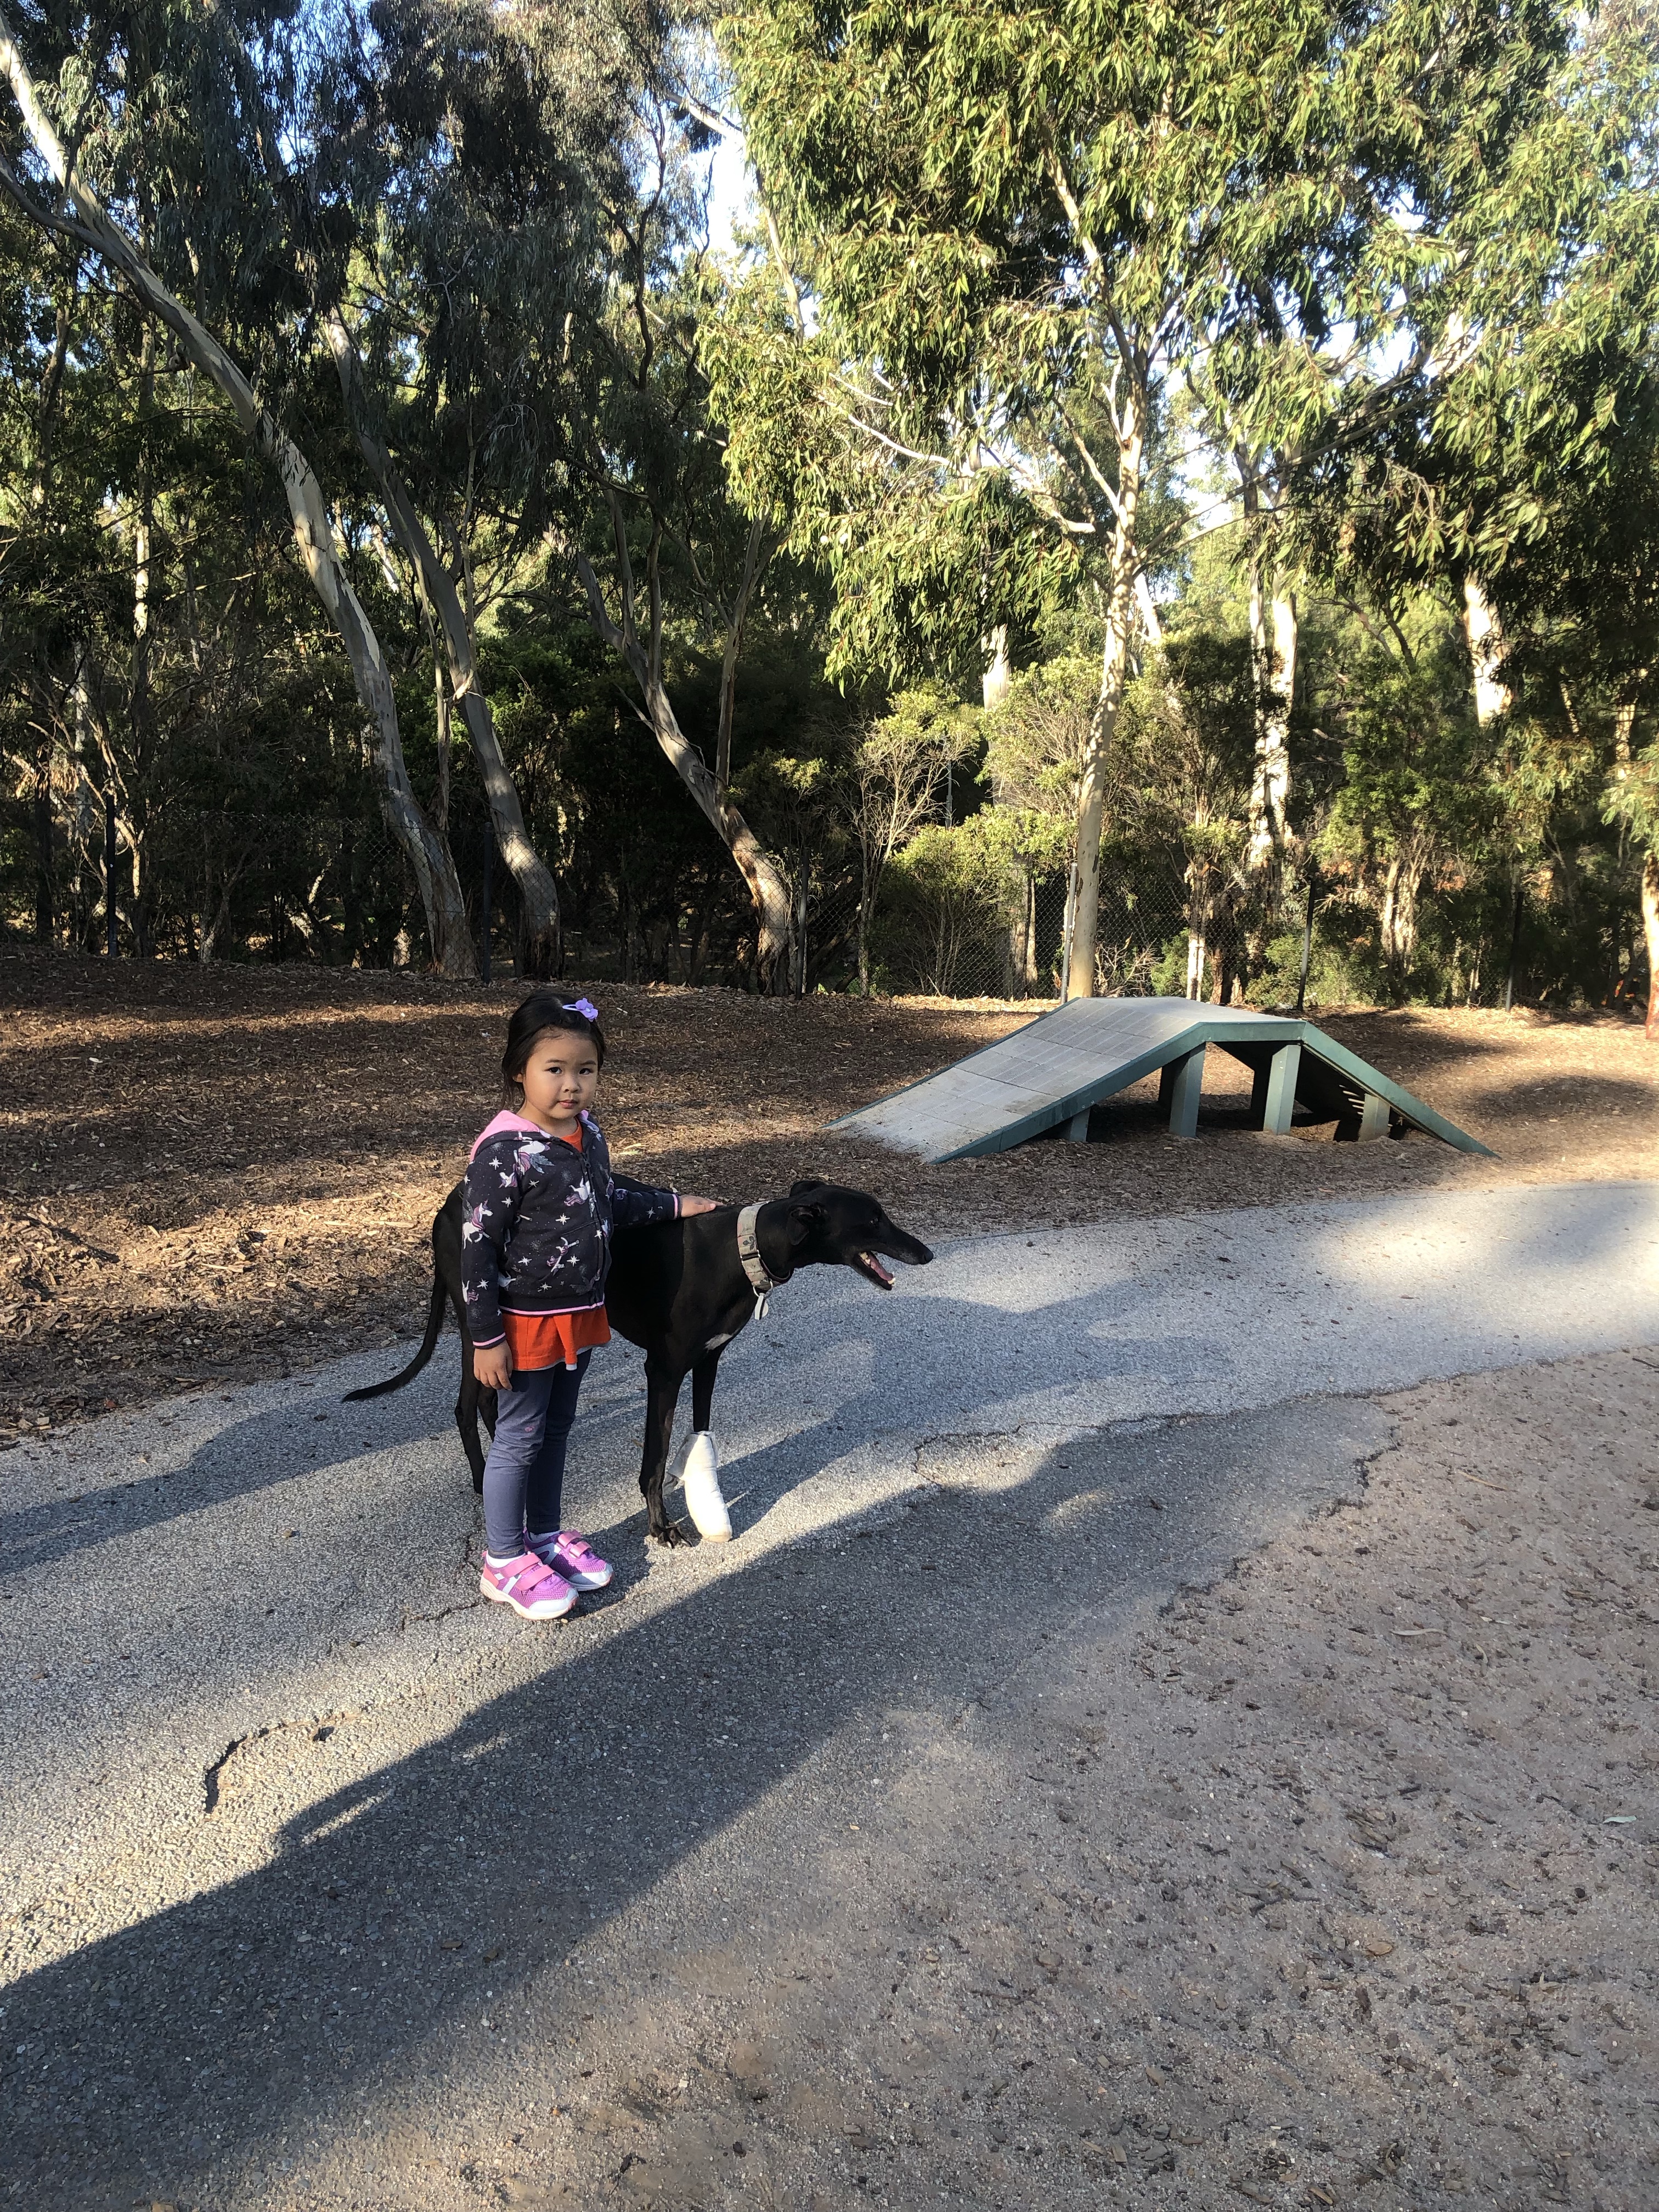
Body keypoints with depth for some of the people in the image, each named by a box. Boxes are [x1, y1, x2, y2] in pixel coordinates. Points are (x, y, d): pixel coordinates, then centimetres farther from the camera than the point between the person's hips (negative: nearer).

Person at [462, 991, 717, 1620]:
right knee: (520, 1438, 6)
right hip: (527, 1321, -7)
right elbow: (477, 1247, -20)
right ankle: (504, 1563, 22)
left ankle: (546, 1535, 38)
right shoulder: (505, 1151, -23)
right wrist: (486, 1337, -18)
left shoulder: (588, 1134, 1)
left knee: (557, 1429, 20)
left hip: (580, 1314, 7)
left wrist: (673, 1205, 23)